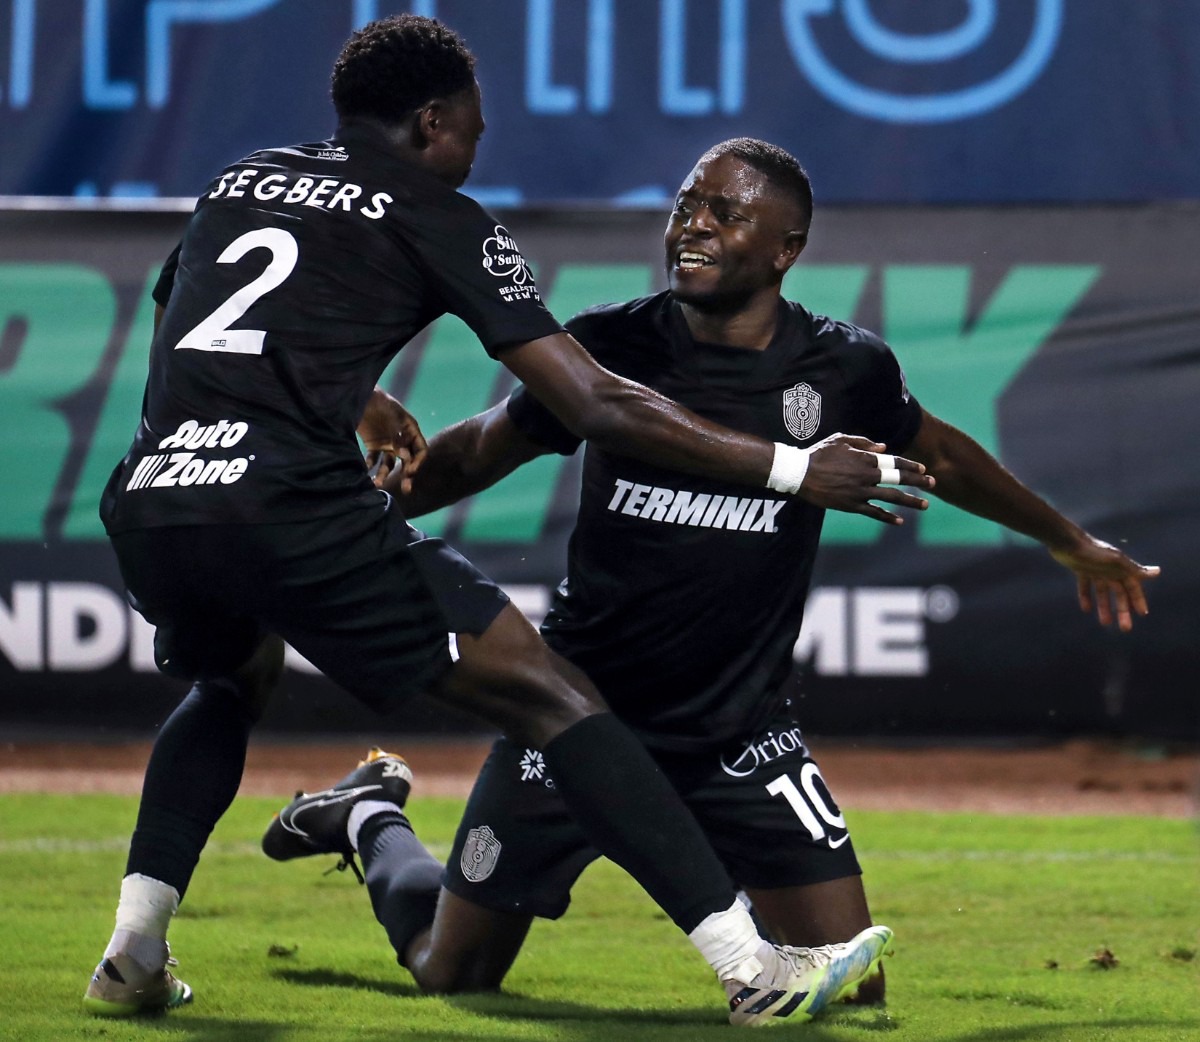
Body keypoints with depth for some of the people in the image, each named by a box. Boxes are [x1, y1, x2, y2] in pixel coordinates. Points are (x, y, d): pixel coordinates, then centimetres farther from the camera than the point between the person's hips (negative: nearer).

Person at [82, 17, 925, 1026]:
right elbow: (600, 407, 3)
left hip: (145, 503, 6)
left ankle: (133, 955, 26)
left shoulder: (237, 182, 26)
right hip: (290, 504, -6)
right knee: (552, 697, -2)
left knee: (233, 679, 38)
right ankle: (753, 969, -11)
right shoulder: (438, 218, 9)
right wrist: (795, 469, 8)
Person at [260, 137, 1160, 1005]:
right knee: (451, 978, 7)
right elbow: (479, 452, 4)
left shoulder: (846, 371, -6)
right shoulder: (609, 346, -9)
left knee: (852, 991, -8)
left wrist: (1069, 540, 26)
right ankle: (373, 821, 38)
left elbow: (935, 455, 14)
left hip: (741, 735, 1)